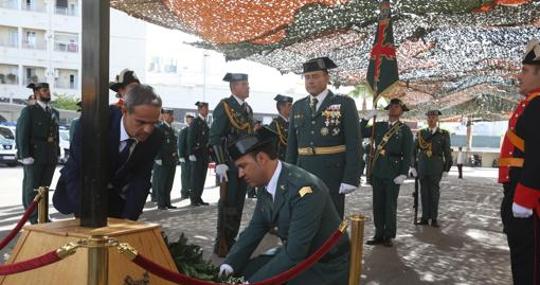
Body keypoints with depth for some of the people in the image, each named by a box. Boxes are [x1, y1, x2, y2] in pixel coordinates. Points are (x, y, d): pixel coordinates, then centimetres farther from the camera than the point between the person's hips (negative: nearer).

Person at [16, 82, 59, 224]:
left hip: (50, 157, 5)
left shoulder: (54, 112, 15)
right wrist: (25, 155, -14)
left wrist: (57, 153, 9)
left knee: (44, 187, 9)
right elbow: (22, 134, -8)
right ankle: (32, 218, 8)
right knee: (31, 187, 2)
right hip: (34, 156, -5)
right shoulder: (29, 111, -2)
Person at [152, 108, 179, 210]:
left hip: (172, 161, 8)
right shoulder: (159, 128, -7)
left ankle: (167, 203, 17)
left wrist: (176, 158, 15)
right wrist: (158, 158, -19)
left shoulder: (171, 129, 17)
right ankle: (161, 204, 2)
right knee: (160, 183, -2)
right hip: (162, 161, -7)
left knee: (169, 183, 10)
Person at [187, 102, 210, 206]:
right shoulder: (195, 122, -7)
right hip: (197, 154, -7)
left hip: (204, 155, 7)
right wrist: (191, 153, -18)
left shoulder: (205, 123, 17)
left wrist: (208, 154, 16)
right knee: (195, 177, -4)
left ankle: (198, 198, 14)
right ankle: (194, 199, 0)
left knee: (202, 177, 8)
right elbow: (190, 139, -12)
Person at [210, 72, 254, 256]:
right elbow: (214, 138, -13)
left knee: (238, 203, 12)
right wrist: (220, 163, -19)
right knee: (228, 204, -4)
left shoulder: (248, 109, 15)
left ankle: (231, 240, 22)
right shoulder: (224, 107, -8)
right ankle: (222, 245, 6)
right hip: (229, 164, -7)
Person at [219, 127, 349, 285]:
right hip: (293, 254, 8)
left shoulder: (304, 189, -30)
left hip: (326, 266, -7)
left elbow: (295, 252, -30)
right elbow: (254, 229, 5)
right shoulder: (266, 186, -3)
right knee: (242, 272, -2)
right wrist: (230, 264, -8)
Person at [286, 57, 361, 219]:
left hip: (332, 176, -4)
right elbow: (291, 145, 13)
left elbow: (354, 144, -7)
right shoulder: (297, 107, 12)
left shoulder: (345, 104, -2)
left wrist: (350, 179, -14)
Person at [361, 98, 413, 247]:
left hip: (393, 171, -4)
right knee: (378, 204, 7)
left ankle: (389, 236, 12)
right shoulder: (378, 126, 11)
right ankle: (379, 234, 15)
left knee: (390, 205, 3)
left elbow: (407, 154, -4)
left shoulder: (405, 130, 1)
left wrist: (403, 174, -13)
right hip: (377, 170, 4)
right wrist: (367, 118, 0)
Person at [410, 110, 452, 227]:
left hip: (436, 168, -2)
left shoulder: (444, 134, 0)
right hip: (422, 167, 2)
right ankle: (425, 217, 10)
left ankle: (434, 218, 8)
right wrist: (413, 166, 2)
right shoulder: (420, 133, 7)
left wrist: (446, 169, -1)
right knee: (424, 192, 4)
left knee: (434, 192, 1)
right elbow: (414, 151, 7)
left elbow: (447, 153, 2)